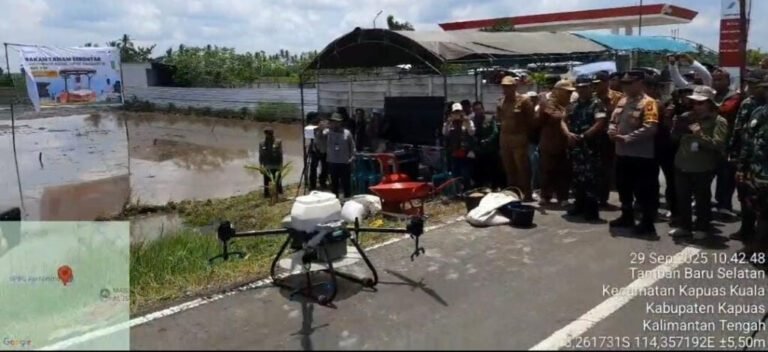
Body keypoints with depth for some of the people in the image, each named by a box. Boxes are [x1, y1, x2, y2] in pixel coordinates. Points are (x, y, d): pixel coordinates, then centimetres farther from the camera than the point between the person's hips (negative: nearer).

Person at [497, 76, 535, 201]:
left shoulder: (524, 100, -7)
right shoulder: (501, 102, 10)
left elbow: (530, 120, -6)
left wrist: (526, 134, -3)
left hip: (519, 138, -6)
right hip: (504, 138, 6)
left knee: (522, 168, -3)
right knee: (509, 169, 12)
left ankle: (527, 195, 4)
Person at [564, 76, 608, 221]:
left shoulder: (597, 104, -6)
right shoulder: (573, 105, 15)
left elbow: (600, 124, -15)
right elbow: (564, 121, 13)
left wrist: (583, 136, -14)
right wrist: (569, 134, -7)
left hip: (590, 146, -7)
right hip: (574, 145, 7)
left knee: (591, 178, -6)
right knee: (577, 177, 13)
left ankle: (592, 210, 0)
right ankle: (579, 206, 24)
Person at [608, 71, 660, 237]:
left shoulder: (648, 102, -13)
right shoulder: (622, 101, 11)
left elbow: (650, 128, -23)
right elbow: (614, 120, 16)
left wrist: (627, 138, -23)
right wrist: (612, 130, -6)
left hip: (641, 155, -8)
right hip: (622, 153, 8)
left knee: (644, 191, 1)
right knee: (623, 187, 19)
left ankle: (648, 223, 12)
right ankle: (627, 217, 35)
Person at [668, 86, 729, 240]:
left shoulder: (719, 121, -8)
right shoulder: (686, 117, 7)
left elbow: (718, 144, -18)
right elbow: (674, 136, 5)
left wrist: (700, 135, -26)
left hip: (703, 168, -5)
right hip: (682, 166, 5)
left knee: (702, 199, 8)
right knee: (682, 198, 13)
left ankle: (701, 228, 23)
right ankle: (684, 226, 27)